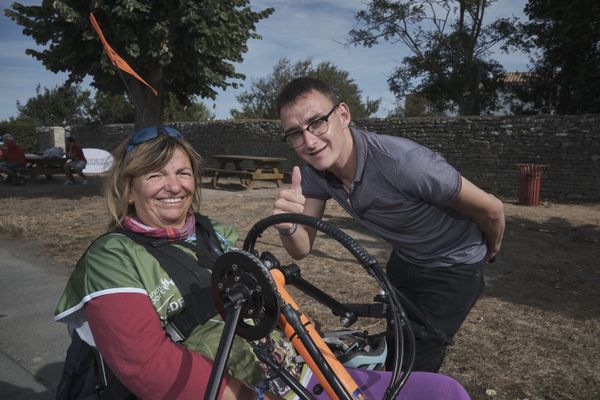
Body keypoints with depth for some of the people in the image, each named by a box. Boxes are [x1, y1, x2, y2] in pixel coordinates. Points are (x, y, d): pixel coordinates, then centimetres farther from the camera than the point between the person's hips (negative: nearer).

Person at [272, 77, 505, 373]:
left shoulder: (403, 161, -38)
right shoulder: (315, 172, -18)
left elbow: (490, 209, -24)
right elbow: (302, 249, -14)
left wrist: (490, 251, -2)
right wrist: (288, 227, -38)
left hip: (453, 268, -6)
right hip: (403, 260, 6)